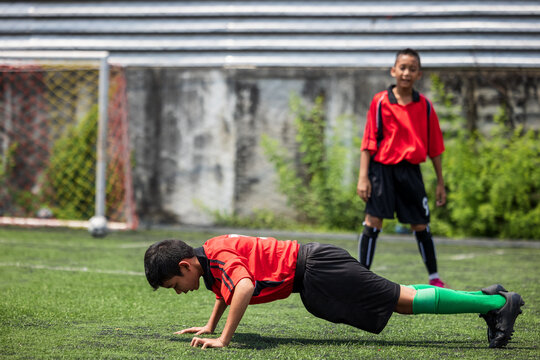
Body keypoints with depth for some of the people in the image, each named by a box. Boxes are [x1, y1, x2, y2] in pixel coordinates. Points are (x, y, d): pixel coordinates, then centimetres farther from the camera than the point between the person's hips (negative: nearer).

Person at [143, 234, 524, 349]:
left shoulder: (219, 256, -18)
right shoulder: (211, 252, 11)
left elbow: (244, 287, -37)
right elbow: (225, 289, 32)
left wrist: (224, 340, -33)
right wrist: (210, 326, 25)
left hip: (317, 270, -9)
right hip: (313, 278, 9)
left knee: (404, 300, -8)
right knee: (398, 298, 13)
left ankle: (498, 303, -6)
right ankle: (487, 297, 18)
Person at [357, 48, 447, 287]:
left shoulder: (425, 106, 6)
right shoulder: (380, 102, 0)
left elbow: (434, 147, 10)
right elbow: (368, 141, 0)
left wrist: (440, 183, 10)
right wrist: (363, 176, -7)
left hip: (411, 171, 2)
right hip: (382, 168, -2)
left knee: (421, 226, 6)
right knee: (373, 221, -7)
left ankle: (434, 278, 20)